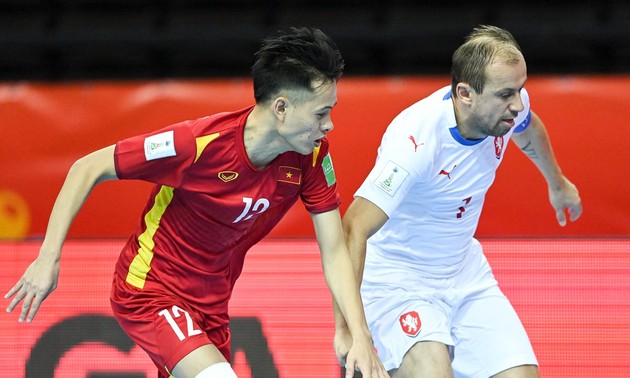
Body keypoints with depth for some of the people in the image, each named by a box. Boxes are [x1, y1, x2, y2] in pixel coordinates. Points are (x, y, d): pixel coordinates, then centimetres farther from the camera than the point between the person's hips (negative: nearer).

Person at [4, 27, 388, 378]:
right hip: (149, 291, -7)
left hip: (211, 304, 7)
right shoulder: (198, 143, -27)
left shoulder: (312, 155, -11)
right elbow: (87, 169, -19)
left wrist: (360, 336, -17)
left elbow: (334, 251, -5)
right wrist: (48, 259, -21)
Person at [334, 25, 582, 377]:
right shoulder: (417, 140, -33)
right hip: (397, 278, -7)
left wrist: (558, 183, 36)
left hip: (466, 274, 7)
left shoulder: (507, 104, -11)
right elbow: (353, 230, -37)